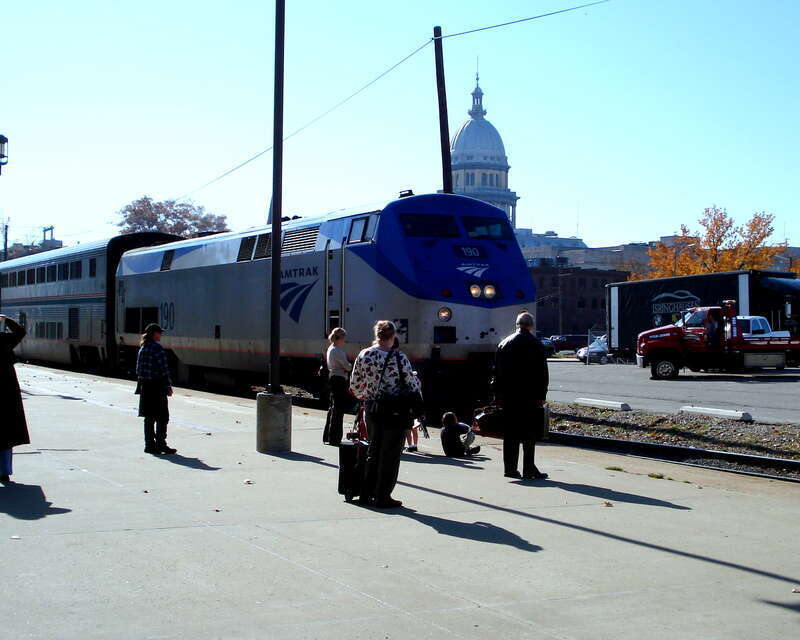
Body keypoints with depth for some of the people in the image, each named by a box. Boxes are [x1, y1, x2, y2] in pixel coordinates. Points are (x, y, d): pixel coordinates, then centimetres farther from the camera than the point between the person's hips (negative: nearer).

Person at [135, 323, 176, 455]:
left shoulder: (142, 348, 10)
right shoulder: (157, 348, -14)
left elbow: (138, 368, 13)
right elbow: (164, 369, -15)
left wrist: (141, 383, 18)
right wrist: (168, 386, -10)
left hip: (145, 386, 8)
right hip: (157, 386, -8)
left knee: (149, 417, 11)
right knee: (162, 417, -1)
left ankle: (149, 445, 14)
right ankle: (160, 444, 0)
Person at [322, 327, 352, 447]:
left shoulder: (331, 348, 13)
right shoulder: (337, 351, -17)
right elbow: (347, 367, -19)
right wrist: (351, 366, 2)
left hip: (332, 377, 10)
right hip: (339, 380, -10)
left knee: (333, 408, 17)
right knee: (338, 410, -5)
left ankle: (327, 437, 24)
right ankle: (334, 439, -2)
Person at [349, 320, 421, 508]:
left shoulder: (363, 355, -2)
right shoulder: (398, 357, -15)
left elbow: (355, 385, 6)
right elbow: (412, 383, -8)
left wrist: (363, 396, 27)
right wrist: (417, 383, 15)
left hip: (372, 409, 5)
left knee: (373, 451, 18)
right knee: (390, 454, 5)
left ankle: (366, 494, 23)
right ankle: (382, 497, 9)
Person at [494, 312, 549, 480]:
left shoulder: (504, 344, 8)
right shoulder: (535, 344, -4)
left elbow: (497, 371, 10)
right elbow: (543, 373, -7)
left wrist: (499, 396, 13)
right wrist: (541, 396, -3)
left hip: (509, 396, 4)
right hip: (530, 396, -4)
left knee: (510, 434, 8)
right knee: (529, 433, 1)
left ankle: (510, 468, 8)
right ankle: (529, 469, 0)